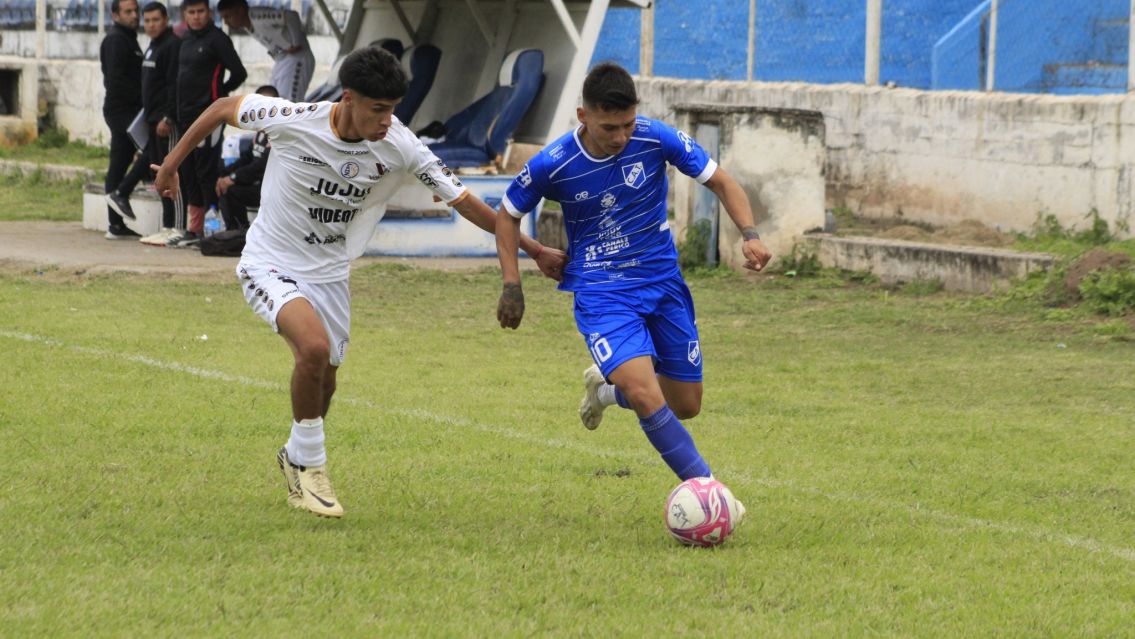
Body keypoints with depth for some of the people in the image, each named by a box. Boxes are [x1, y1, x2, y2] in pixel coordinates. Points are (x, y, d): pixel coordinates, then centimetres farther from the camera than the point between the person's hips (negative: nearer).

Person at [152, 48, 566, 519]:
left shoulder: (399, 147, -17)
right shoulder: (294, 121, -25)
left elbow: (462, 200, -10)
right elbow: (224, 108, -8)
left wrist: (534, 250, -9)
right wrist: (173, 162, 1)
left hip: (328, 273, 4)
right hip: (269, 264, -4)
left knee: (323, 382, 12)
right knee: (315, 346, -28)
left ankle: (296, 459, 44)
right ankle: (311, 464, -8)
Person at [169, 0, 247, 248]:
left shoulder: (216, 39, -9)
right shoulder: (186, 40, 15)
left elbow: (239, 73, -13)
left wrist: (220, 94, -2)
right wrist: (175, 112, 13)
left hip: (208, 115, -9)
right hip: (186, 116, 9)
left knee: (207, 172, -9)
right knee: (188, 174, 11)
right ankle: (194, 229, 18)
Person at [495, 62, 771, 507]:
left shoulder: (656, 139, -14)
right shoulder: (552, 165, -15)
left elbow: (720, 182, -3)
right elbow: (508, 215, 3)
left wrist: (749, 233, -19)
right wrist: (512, 286, -3)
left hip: (663, 281, 3)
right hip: (601, 290, -3)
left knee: (686, 405, 9)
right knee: (645, 394, -26)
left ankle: (605, 387, 38)